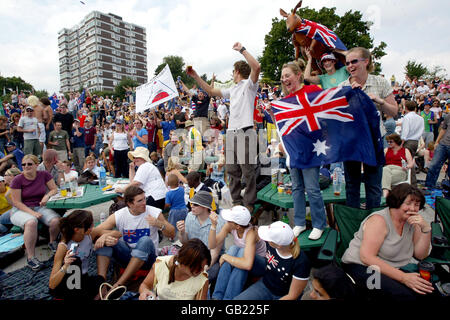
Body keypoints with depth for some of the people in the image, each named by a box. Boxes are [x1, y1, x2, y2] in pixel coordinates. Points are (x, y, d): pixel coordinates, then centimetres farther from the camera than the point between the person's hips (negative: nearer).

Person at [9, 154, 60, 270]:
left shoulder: (44, 175, -2)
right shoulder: (18, 180, -9)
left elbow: (54, 189, 5)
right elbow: (16, 202, -9)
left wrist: (47, 195, -18)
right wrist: (32, 213, -20)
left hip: (39, 207, 3)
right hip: (21, 210, -2)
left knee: (56, 221, -26)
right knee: (31, 222, -37)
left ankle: (52, 242, 7)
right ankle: (31, 257, -23)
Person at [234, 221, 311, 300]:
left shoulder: (301, 263, -30)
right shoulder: (270, 246, -19)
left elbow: (292, 296, -19)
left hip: (284, 296, -3)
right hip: (264, 285, 3)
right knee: (237, 298, -16)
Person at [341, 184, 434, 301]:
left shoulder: (412, 221, 5)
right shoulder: (379, 220, -17)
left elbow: (420, 255, 3)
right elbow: (366, 257, -24)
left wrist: (426, 228, -10)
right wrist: (403, 277, -28)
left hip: (393, 270, 7)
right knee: (407, 294, -28)